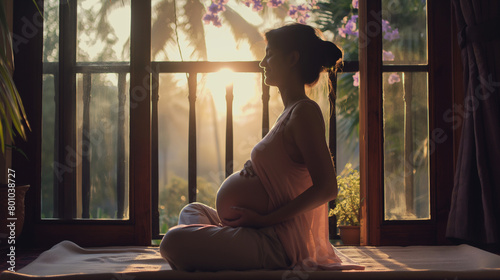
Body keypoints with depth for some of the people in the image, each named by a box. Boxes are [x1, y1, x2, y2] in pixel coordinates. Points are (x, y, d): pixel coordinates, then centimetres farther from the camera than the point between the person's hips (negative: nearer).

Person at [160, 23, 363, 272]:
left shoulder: (304, 112, -15)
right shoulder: (290, 112, 16)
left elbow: (326, 188, -21)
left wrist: (264, 219, -19)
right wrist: (253, 168, 4)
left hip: (281, 245, -11)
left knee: (173, 242, -21)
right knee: (193, 211, 25)